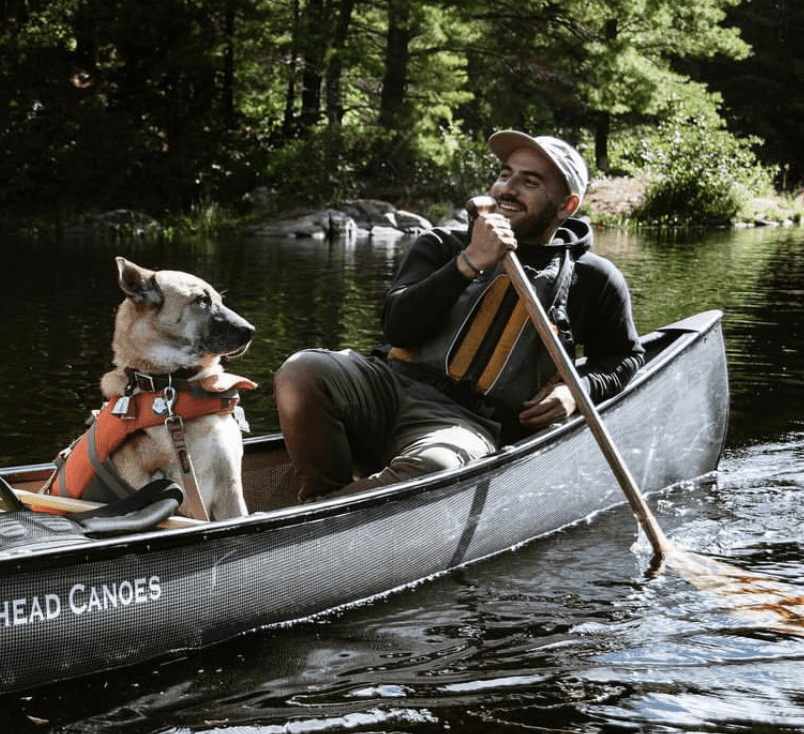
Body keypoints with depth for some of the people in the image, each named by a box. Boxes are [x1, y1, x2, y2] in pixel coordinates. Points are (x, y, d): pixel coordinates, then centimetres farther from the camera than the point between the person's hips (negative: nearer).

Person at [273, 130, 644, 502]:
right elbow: (397, 328, 1)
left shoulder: (593, 280, 15)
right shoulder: (444, 245, 17)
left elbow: (627, 357, 28)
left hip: (469, 422, -2)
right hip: (392, 384, 3)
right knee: (301, 372, -30)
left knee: (431, 467, -41)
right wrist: (469, 263, -10)